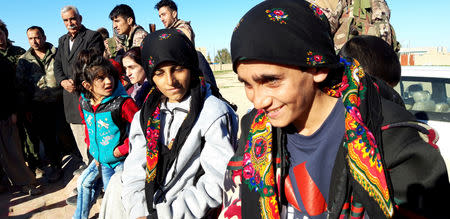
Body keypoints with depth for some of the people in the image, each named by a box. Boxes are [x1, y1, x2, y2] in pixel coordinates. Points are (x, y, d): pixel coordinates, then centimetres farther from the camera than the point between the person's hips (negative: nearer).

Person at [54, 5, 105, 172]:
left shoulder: (93, 36, -4)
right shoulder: (62, 40, 19)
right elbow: (57, 64, 13)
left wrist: (76, 81, -17)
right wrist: (63, 81, -6)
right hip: (70, 96, 7)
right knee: (78, 132, 15)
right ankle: (88, 162, 29)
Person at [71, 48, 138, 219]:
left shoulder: (123, 102, -24)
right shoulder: (84, 103, -3)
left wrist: (121, 150, -18)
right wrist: (93, 150, 10)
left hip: (120, 160, -6)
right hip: (100, 160, 6)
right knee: (83, 183, 20)